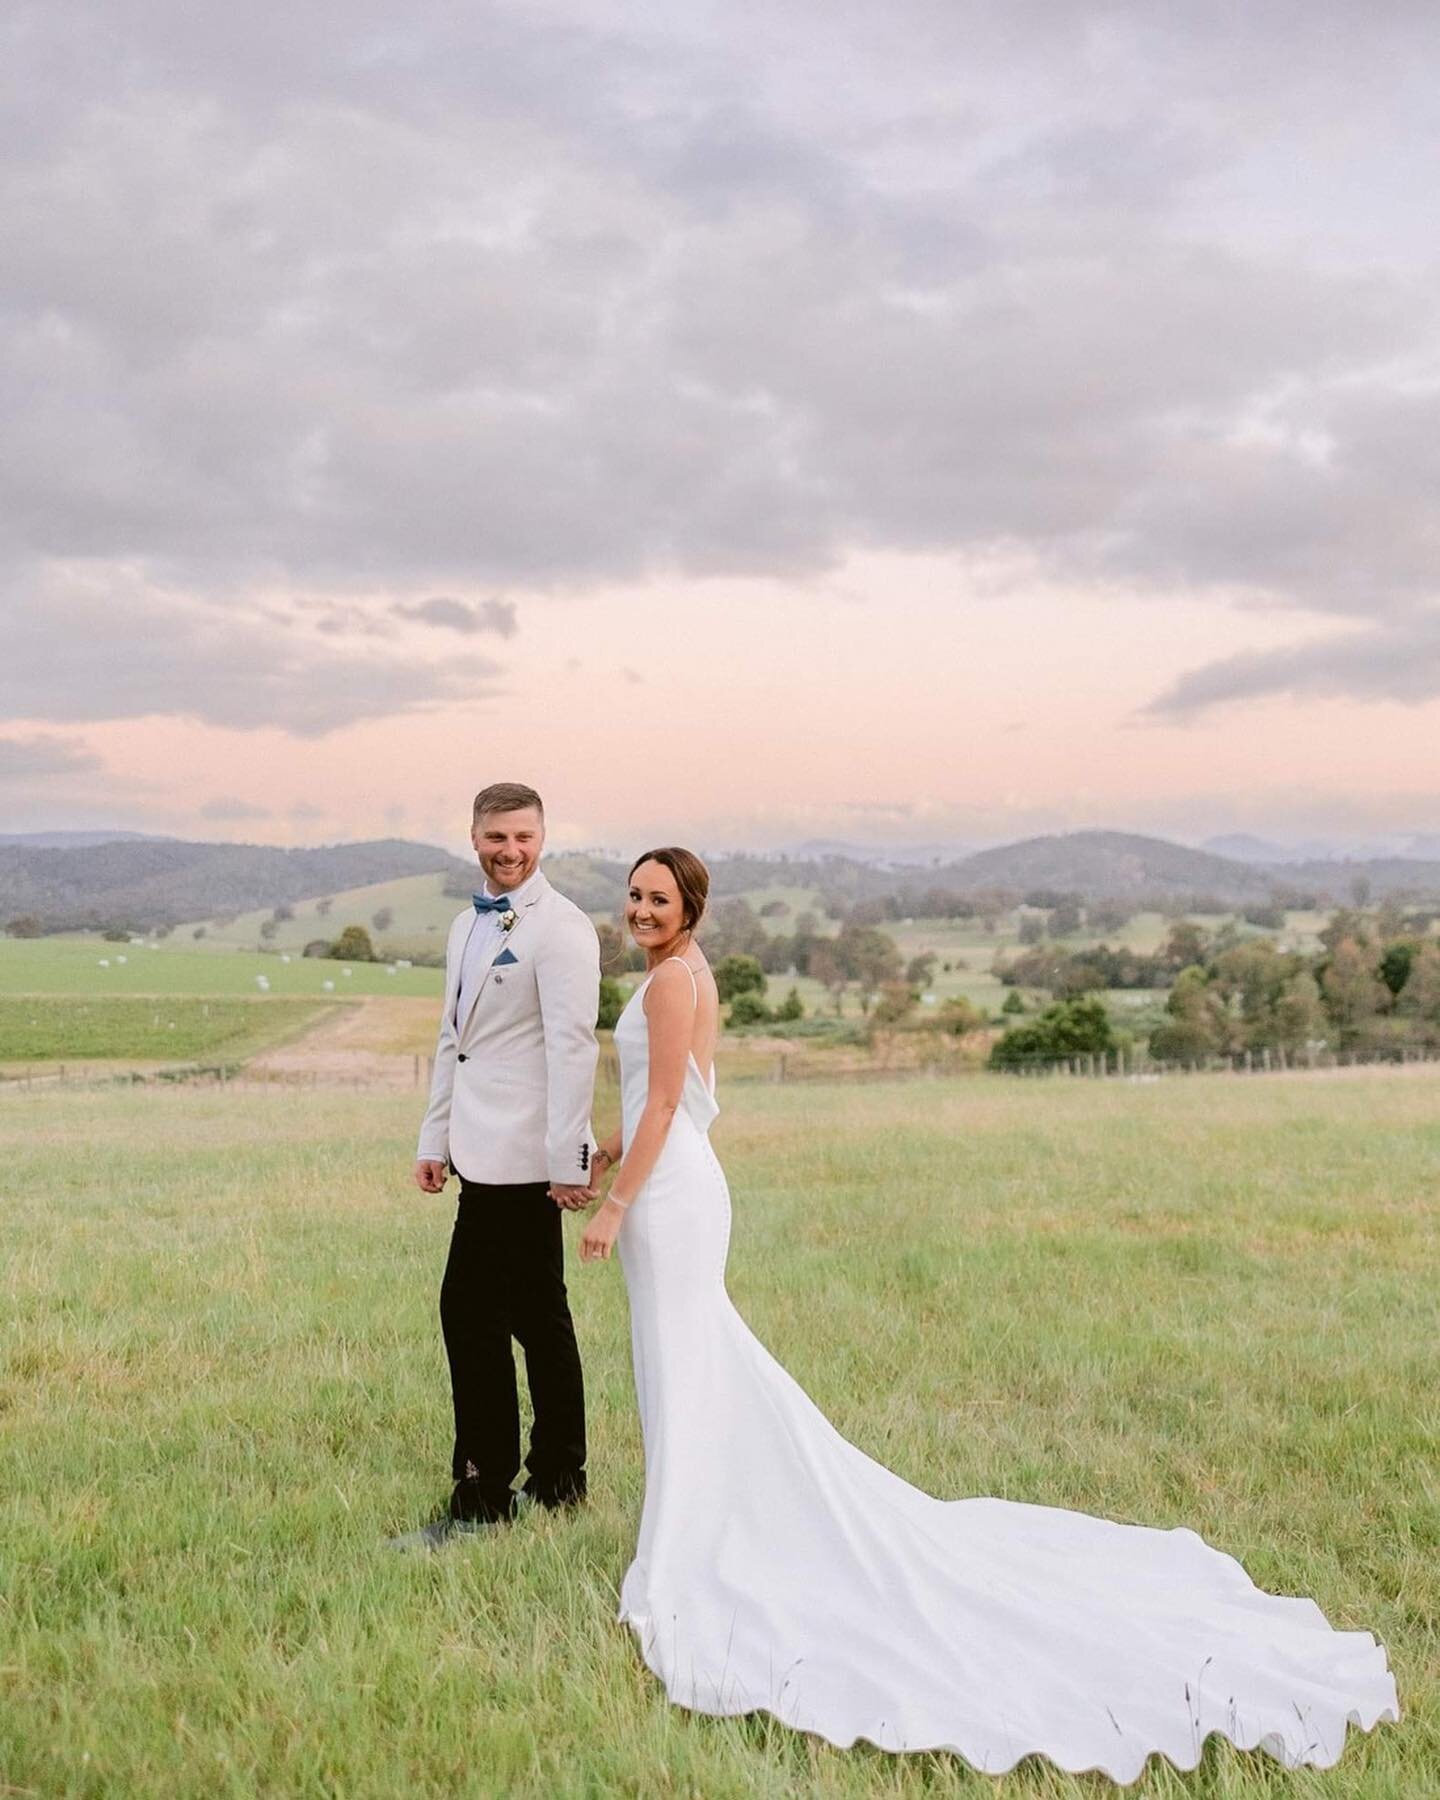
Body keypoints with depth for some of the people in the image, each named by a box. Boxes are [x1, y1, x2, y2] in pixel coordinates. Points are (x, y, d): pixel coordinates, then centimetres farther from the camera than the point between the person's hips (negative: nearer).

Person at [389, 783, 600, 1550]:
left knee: (475, 1315, -6)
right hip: (485, 1154, 9)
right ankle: (556, 1481, 23)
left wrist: (568, 1161, -19)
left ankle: (484, 1494, 3)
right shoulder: (467, 926, 17)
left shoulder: (560, 928, -10)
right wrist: (435, 1140, 17)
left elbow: (571, 1046, -16)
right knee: (535, 1317, 14)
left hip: (522, 1158, -8)